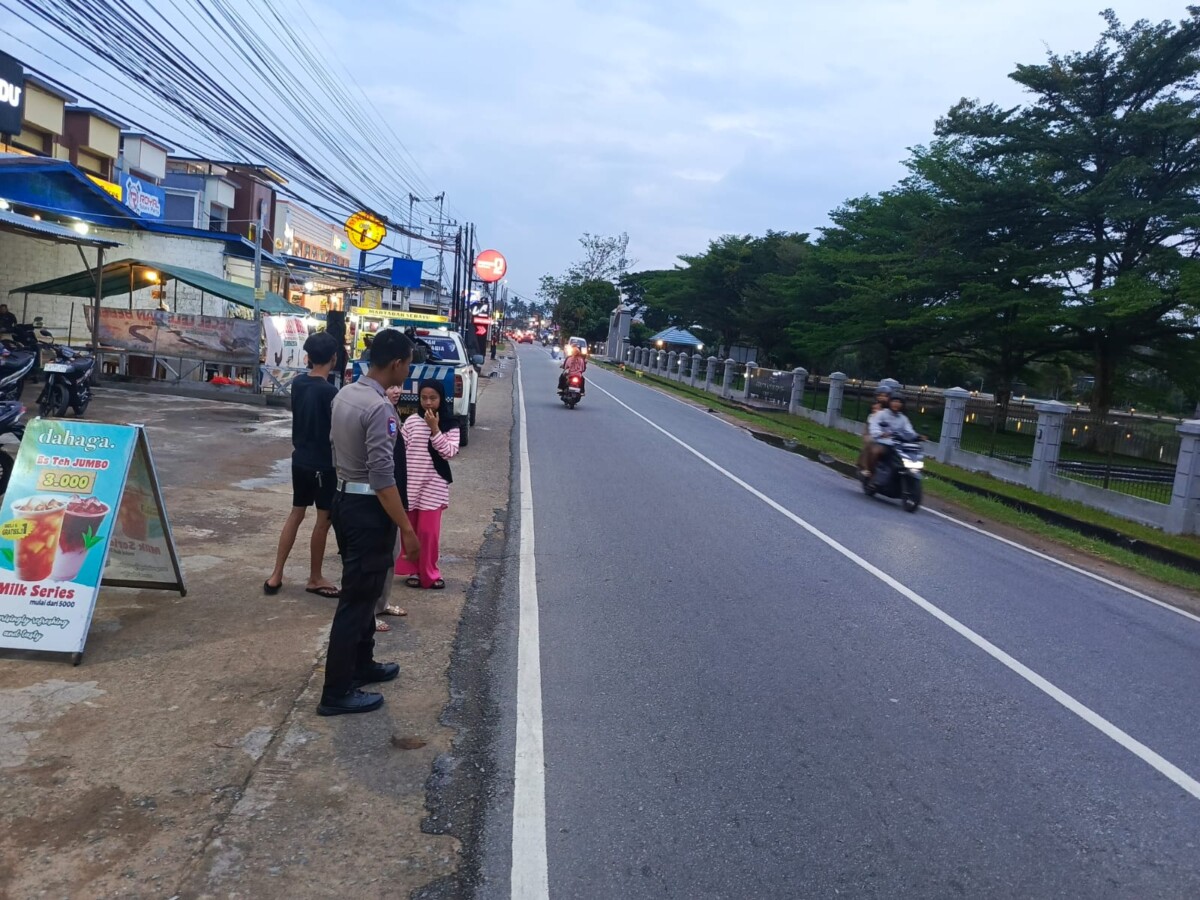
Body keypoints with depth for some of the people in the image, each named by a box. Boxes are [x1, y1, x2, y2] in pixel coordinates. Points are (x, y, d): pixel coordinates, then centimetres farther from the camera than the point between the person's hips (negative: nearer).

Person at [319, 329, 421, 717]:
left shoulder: (344, 395, 7)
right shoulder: (380, 408, -22)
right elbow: (383, 478, -25)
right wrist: (407, 529, -21)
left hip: (344, 499, 10)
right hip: (367, 509, -10)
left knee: (361, 591, 22)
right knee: (357, 598, -1)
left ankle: (362, 664, 37)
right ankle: (337, 693, 8)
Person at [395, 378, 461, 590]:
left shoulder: (450, 425, -3)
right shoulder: (411, 421, 0)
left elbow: (450, 453, -13)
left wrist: (434, 429, -18)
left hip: (434, 486, -2)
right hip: (409, 484, 2)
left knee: (429, 531, 0)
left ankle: (428, 573, 15)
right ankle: (411, 570, 25)